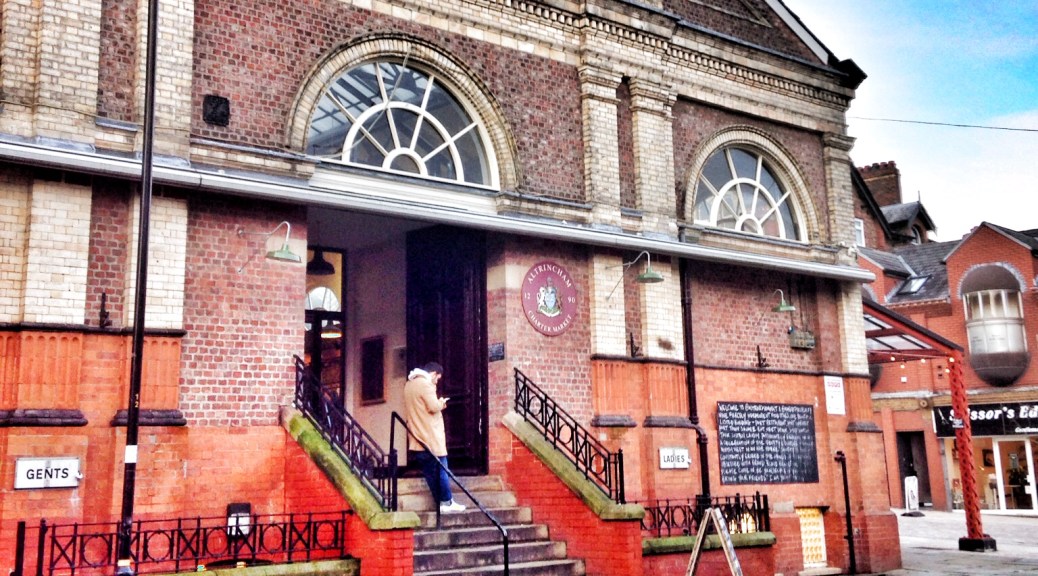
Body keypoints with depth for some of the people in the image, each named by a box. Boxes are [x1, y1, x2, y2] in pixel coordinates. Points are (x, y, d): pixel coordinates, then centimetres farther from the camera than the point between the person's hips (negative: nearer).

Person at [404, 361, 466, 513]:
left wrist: (437, 403, 17)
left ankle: (441, 502, 10)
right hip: (431, 437, -9)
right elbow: (433, 407, -21)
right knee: (441, 469, 0)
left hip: (417, 438, 9)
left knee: (429, 472, 7)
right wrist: (441, 403, -1)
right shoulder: (425, 384, -13)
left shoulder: (409, 384, 16)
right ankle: (447, 502, 3)